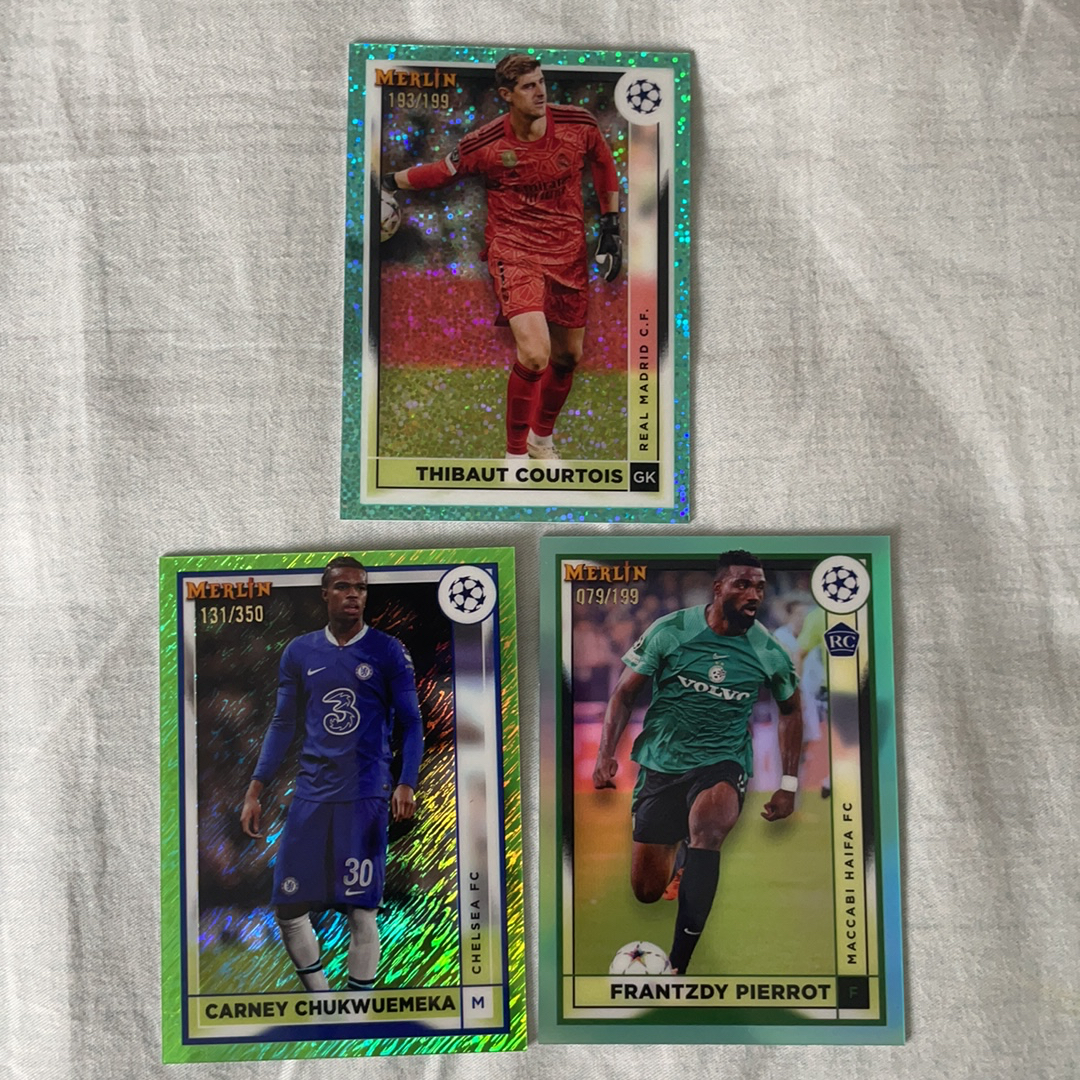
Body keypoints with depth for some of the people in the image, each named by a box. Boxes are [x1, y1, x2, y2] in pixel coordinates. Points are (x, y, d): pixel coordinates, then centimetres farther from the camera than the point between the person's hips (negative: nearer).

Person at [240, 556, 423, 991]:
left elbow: (410, 723, 0)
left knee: (361, 910, 0)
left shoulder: (387, 652, -1)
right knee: (288, 907, 5)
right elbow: (283, 724, 13)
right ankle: (319, 994, 27)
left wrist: (406, 785, -14)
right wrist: (254, 791, 8)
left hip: (366, 796, -3)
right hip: (311, 793, 4)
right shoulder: (299, 652, 7)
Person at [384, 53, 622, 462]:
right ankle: (515, 455, -4)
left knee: (568, 356, 11)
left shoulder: (579, 124, -5)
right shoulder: (485, 144, -11)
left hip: (568, 252, 4)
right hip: (514, 251, -4)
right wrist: (386, 181, 2)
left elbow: (604, 165, 13)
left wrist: (611, 228, 10)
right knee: (534, 354, -23)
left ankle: (542, 438, 38)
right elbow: (439, 171, 5)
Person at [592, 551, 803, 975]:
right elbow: (625, 692, -1)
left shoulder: (768, 651, -3)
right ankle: (676, 842, 39)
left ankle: (678, 964, -27)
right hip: (661, 764, 1)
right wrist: (605, 754, -14)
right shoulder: (670, 631, -9)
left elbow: (791, 710, 14)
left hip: (722, 764, 0)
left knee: (706, 824, -35)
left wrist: (789, 785, 8)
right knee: (646, 891, 2)